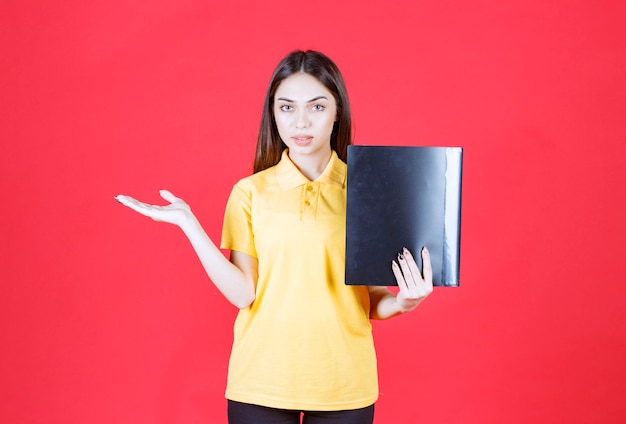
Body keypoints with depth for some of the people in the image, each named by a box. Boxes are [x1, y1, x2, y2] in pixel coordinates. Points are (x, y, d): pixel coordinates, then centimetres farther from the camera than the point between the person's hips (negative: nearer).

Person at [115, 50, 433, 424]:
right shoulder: (250, 193, 2)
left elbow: (374, 303, 2)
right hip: (260, 386, 0)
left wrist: (402, 303, -18)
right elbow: (242, 293, -5)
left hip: (343, 386, 0)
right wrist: (188, 223, -10)